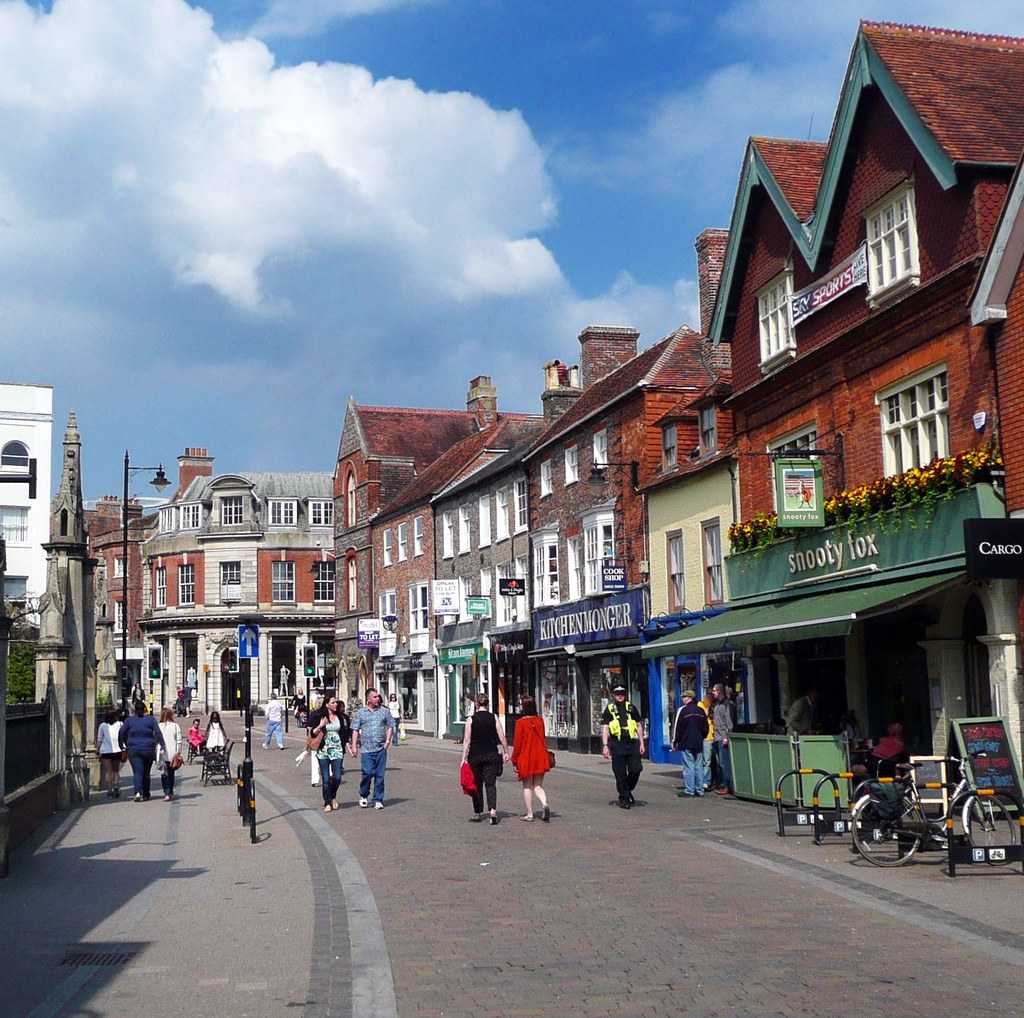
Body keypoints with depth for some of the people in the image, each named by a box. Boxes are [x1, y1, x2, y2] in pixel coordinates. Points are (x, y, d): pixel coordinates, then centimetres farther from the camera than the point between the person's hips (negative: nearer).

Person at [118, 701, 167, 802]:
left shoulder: (130, 720, 4)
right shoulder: (151, 719, -1)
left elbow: (121, 732, 1)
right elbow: (158, 733, -8)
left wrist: (121, 745, 12)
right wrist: (163, 746, -6)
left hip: (133, 750, 0)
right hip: (148, 750, 0)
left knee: (137, 771, -5)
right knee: (146, 772, 12)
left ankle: (138, 792, -26)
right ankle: (145, 795, 19)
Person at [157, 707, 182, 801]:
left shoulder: (158, 726, -2)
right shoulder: (175, 726, -1)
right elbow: (179, 741, -2)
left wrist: (156, 753, 9)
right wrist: (179, 753, 5)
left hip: (162, 754, -1)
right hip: (173, 754, 1)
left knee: (164, 774, 0)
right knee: (171, 774, 15)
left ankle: (167, 794, -13)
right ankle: (170, 793, 25)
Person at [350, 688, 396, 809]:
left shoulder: (384, 711, 8)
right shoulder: (360, 712, 7)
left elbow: (390, 727, 11)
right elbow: (355, 730, 7)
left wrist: (387, 741, 0)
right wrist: (354, 745, -1)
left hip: (381, 749, 1)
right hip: (366, 749, -1)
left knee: (379, 775, 2)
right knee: (367, 773, -11)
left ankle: (378, 800, 11)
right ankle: (363, 795, 13)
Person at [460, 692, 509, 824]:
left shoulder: (471, 719, -5)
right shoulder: (494, 718, -1)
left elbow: (467, 740, -7)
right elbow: (502, 737, -2)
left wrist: (464, 758, -4)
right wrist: (506, 752, 11)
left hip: (475, 755, -1)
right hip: (491, 755, 1)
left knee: (477, 784, 11)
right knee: (491, 784, 2)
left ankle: (478, 813, 18)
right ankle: (493, 810, -18)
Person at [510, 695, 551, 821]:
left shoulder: (521, 722, -13)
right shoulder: (540, 720, 3)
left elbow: (517, 743, -10)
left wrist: (514, 760, -1)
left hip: (525, 757, -4)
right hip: (540, 757, 4)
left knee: (527, 786, 8)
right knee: (538, 785, 11)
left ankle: (529, 814, 9)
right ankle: (545, 804, -16)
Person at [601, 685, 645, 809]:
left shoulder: (631, 708, 13)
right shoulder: (609, 709, 7)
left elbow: (639, 725, 16)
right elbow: (605, 728, 2)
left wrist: (641, 743, 9)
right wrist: (605, 745, -8)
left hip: (632, 743, 2)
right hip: (617, 745, -2)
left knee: (636, 769, -7)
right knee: (620, 774, 0)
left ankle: (628, 790, 19)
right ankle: (623, 798, 10)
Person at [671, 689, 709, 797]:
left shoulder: (682, 710, -8)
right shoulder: (701, 710, 8)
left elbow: (677, 727, -7)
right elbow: (705, 728, 12)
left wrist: (674, 741, 0)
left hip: (686, 743, -5)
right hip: (699, 743, 5)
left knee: (688, 767, -3)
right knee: (699, 767, 8)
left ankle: (689, 791, -4)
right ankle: (700, 791, 9)